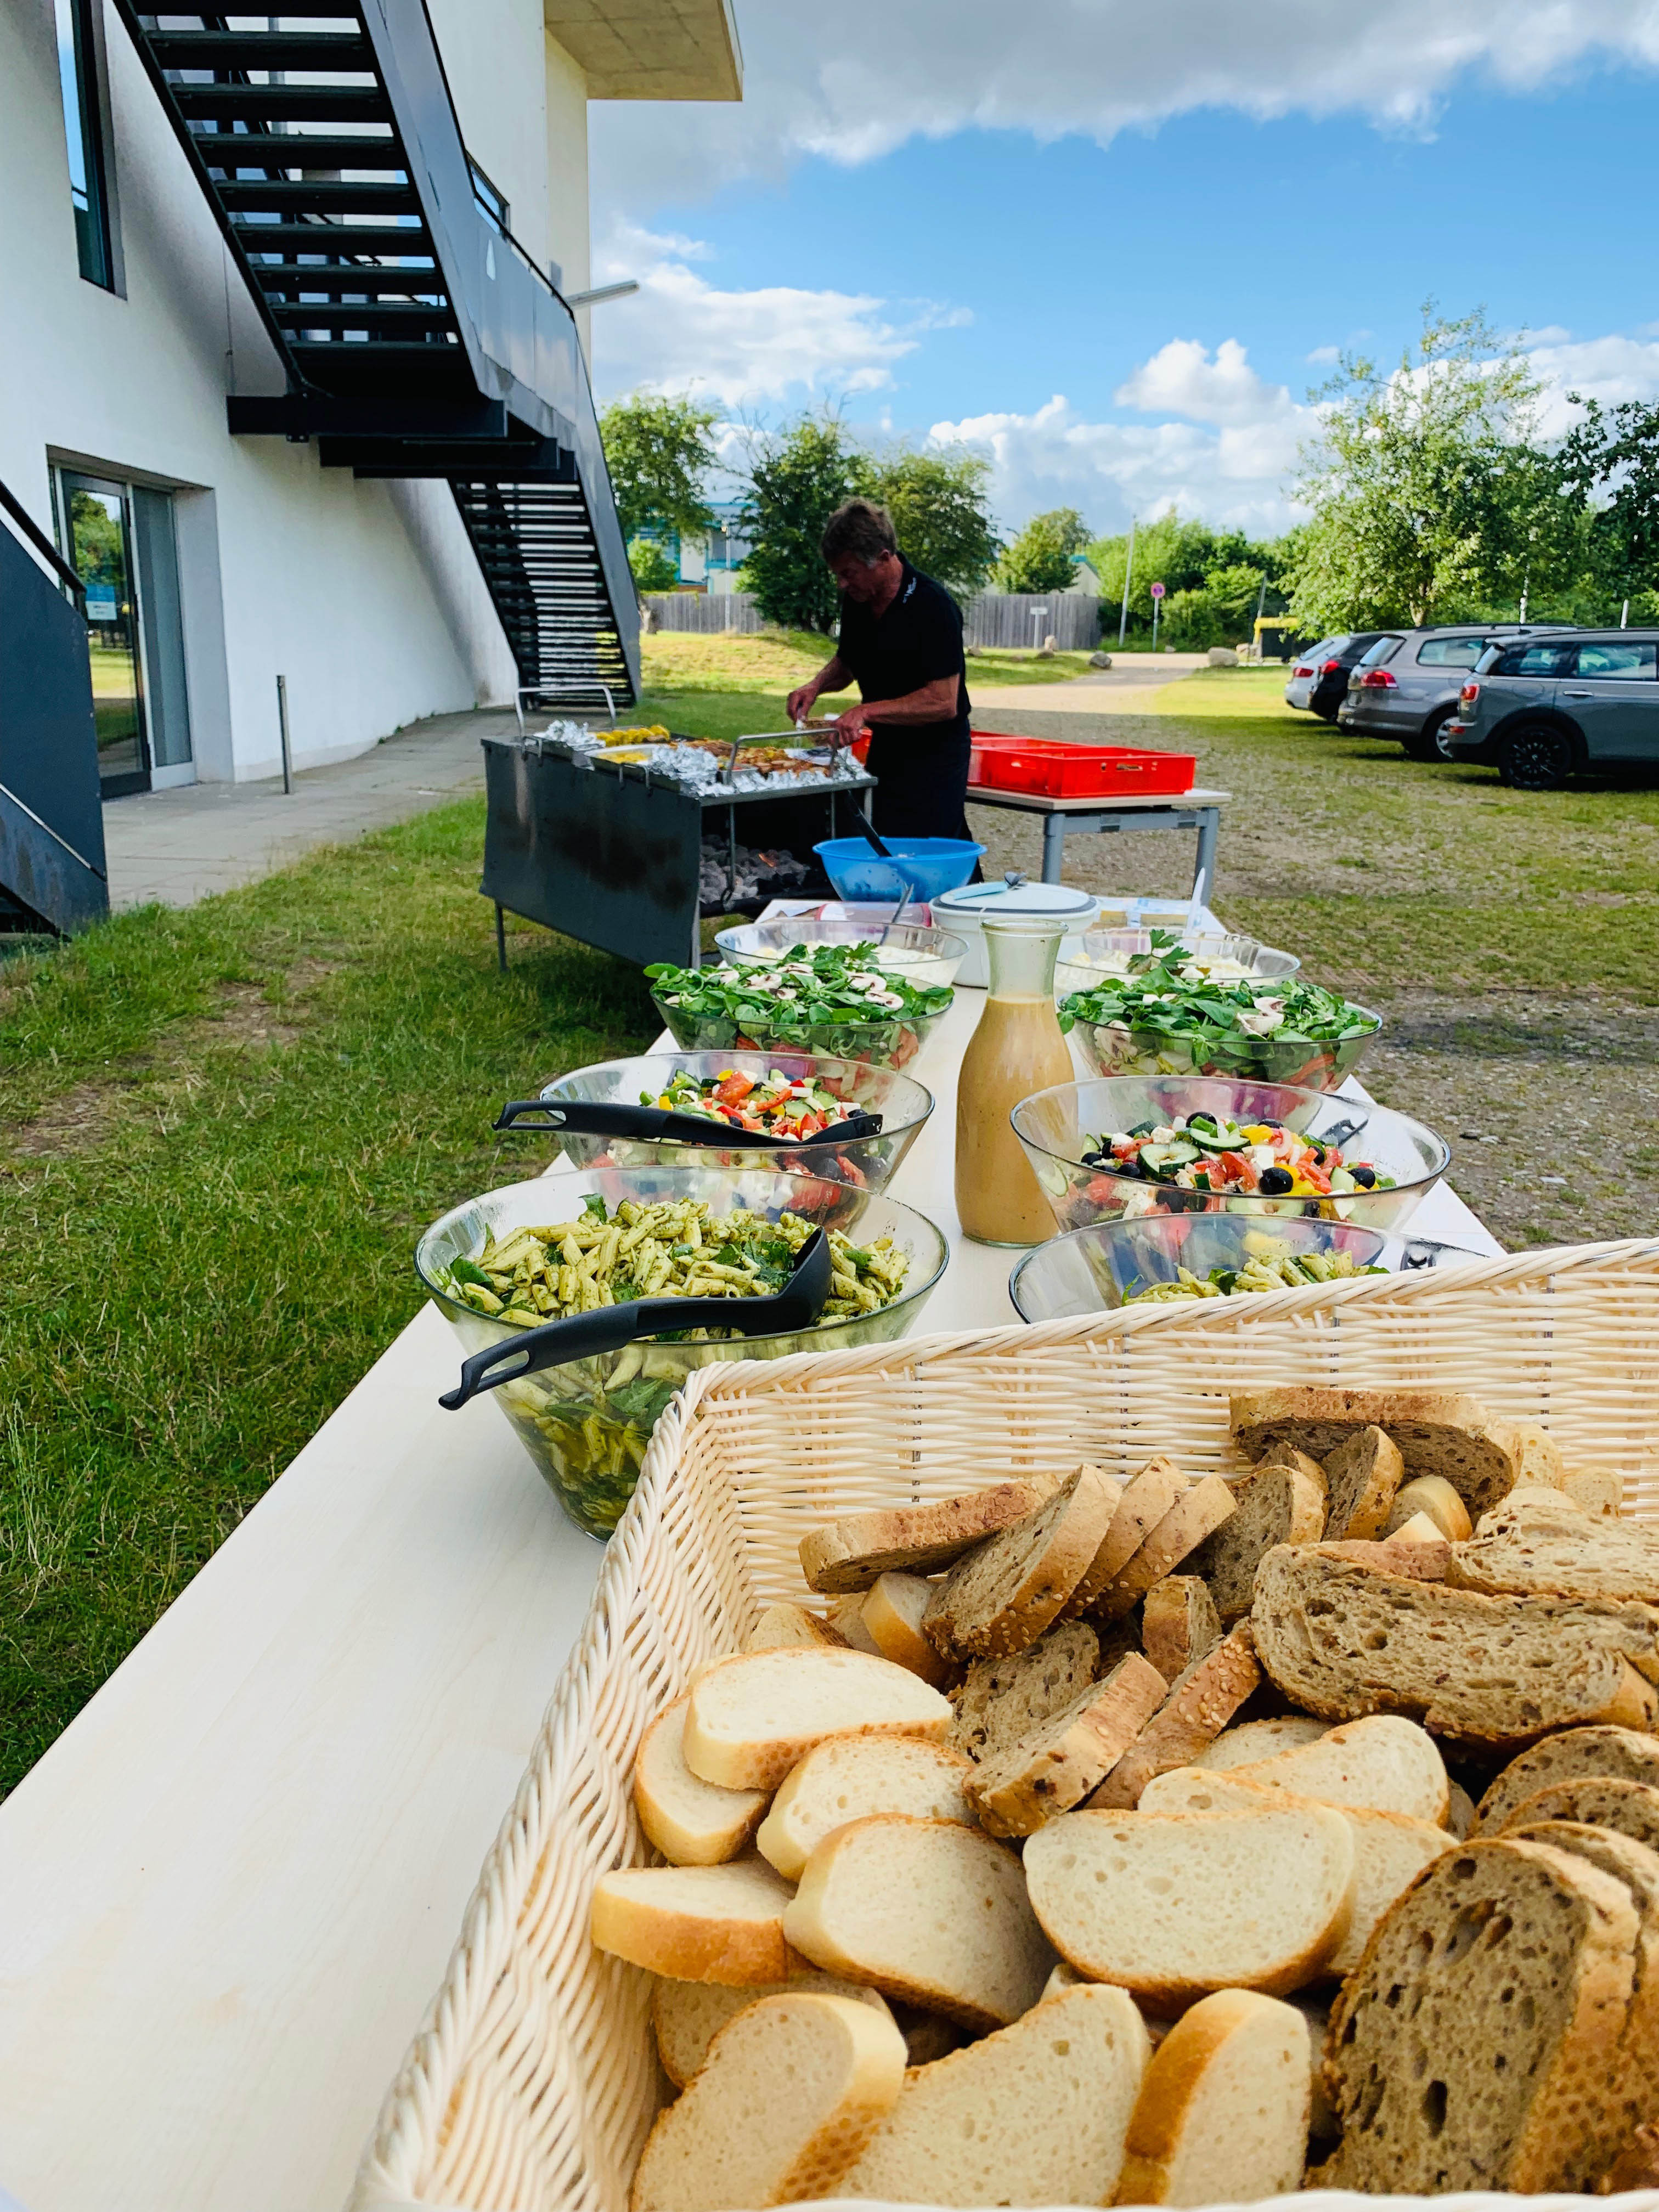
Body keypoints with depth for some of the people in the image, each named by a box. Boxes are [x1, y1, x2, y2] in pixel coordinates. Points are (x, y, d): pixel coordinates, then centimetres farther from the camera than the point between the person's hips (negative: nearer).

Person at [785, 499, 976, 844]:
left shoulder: (932, 606, -22)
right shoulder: (857, 599, 1)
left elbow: (943, 702, -25)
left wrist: (866, 712, -27)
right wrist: (817, 686, -2)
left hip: (934, 760, -8)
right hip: (885, 750, 8)